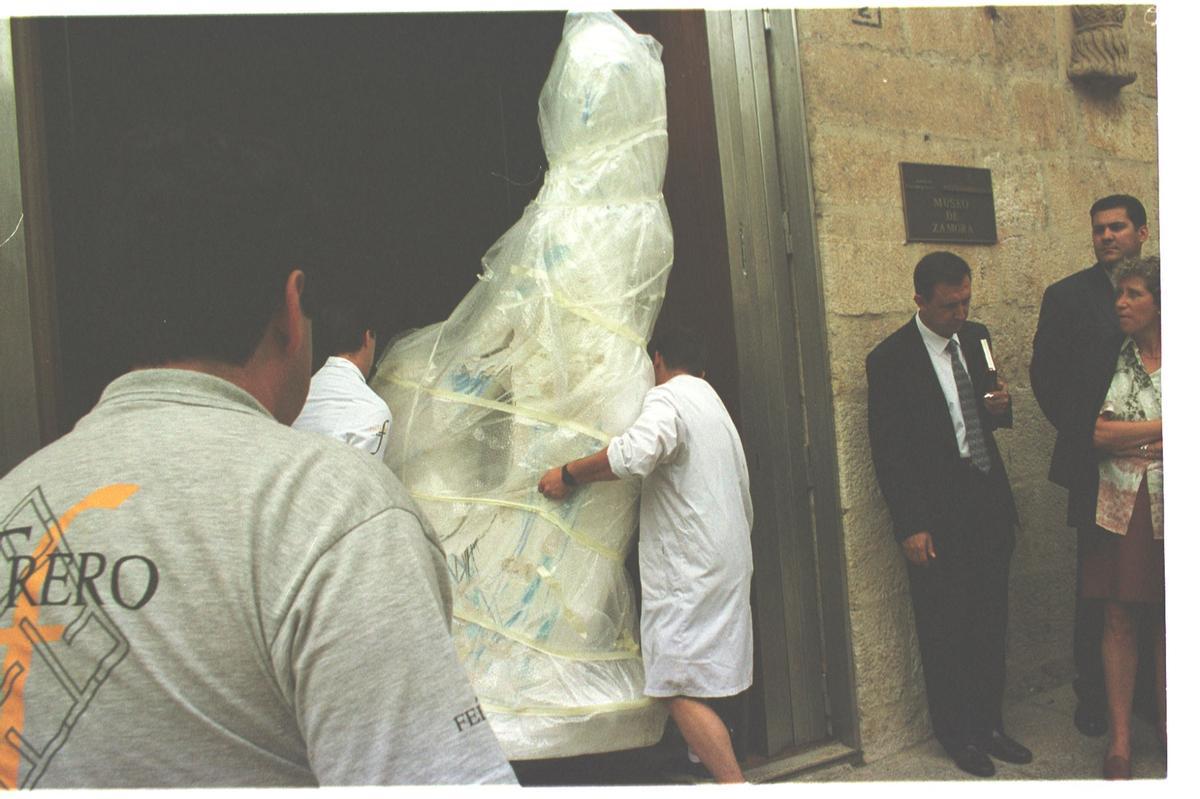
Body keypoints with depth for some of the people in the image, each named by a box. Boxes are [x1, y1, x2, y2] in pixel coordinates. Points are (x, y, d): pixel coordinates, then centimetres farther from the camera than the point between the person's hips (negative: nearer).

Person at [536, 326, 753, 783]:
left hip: (688, 570, -10)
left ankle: (734, 783, -9)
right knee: (703, 684, 16)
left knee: (681, 690, -9)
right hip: (728, 562, 10)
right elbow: (745, 506, 26)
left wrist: (568, 474, -19)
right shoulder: (716, 406, 21)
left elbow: (634, 453, -32)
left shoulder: (668, 397, -9)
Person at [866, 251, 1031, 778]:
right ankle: (956, 734, 22)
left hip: (990, 504, 6)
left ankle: (988, 723, 29)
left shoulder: (977, 338, 8)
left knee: (991, 622, 13)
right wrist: (911, 527, -14)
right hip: (938, 516, -5)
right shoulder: (891, 359, -10)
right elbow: (887, 450, -11)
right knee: (943, 630, 5)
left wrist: (1001, 408, -4)